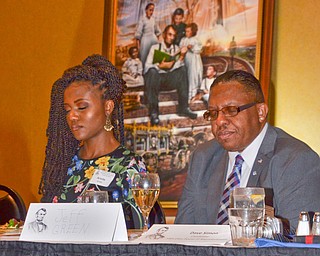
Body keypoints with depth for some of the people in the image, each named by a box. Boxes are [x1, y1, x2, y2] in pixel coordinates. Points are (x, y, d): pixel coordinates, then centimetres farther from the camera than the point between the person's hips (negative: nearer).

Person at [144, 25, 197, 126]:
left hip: (170, 79, 3)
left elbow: (179, 66, -1)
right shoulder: (155, 47, 3)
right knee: (152, 71, -36)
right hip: (155, 77, -3)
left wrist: (182, 57, -16)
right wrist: (160, 66, -24)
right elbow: (147, 66, -8)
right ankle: (153, 112, -37)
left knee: (182, 69, -22)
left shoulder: (176, 49, 11)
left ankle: (183, 108, -23)